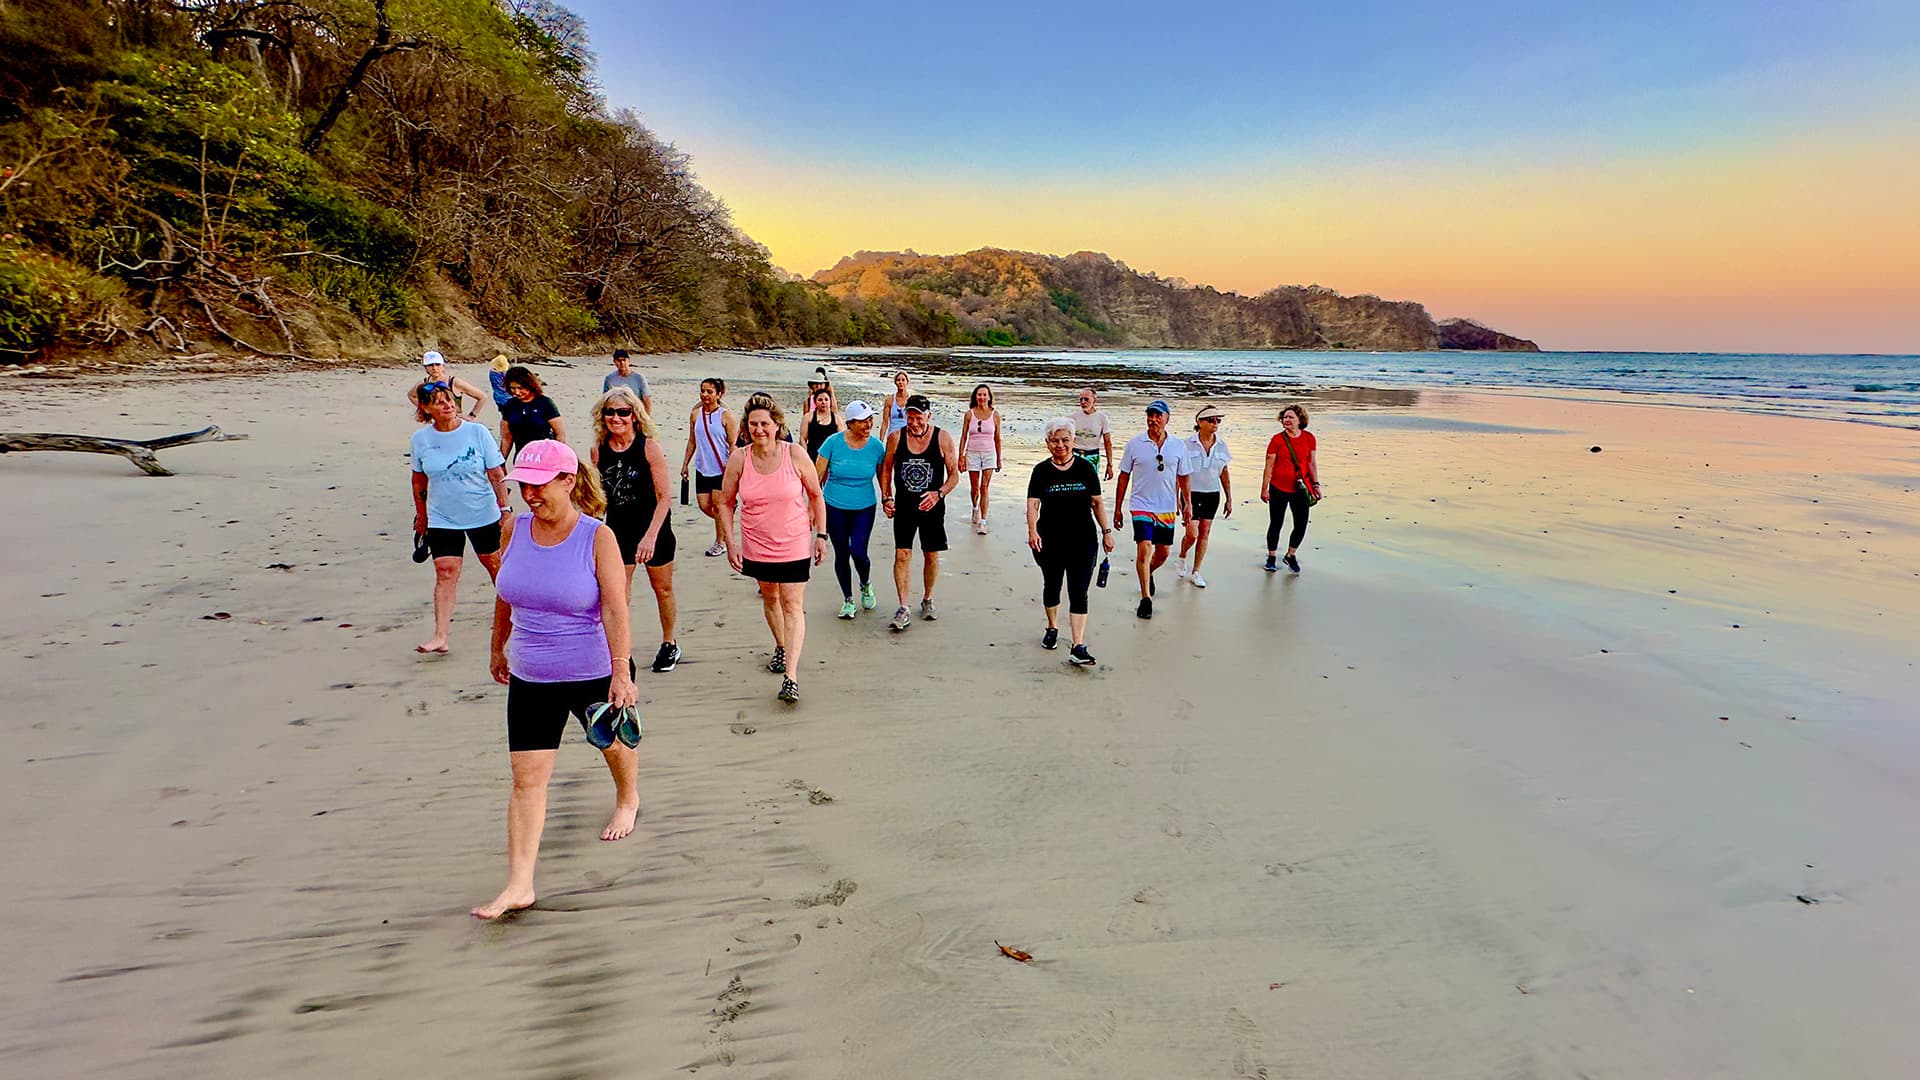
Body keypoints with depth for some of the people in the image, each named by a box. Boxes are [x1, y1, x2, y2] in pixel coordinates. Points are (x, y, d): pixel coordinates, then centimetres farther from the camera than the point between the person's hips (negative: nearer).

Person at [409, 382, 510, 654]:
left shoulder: (477, 432, -9)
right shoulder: (421, 438, -2)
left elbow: (497, 475, -6)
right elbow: (419, 480, 10)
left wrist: (505, 509, -7)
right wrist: (421, 515, 15)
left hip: (483, 514, -1)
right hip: (442, 519, 1)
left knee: (495, 564, 13)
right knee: (445, 574, -4)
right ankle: (440, 636, -3)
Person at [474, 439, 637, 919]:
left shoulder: (597, 537, -17)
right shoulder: (516, 529, -4)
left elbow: (615, 609, -21)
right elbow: (505, 595, 11)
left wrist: (621, 673, -26)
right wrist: (499, 648, 19)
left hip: (594, 673, -3)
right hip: (530, 678, 3)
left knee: (614, 743, 22)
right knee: (526, 777, -1)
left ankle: (628, 799, 54)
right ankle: (519, 884, 6)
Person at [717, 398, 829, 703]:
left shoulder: (795, 454, -12)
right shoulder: (739, 460, -8)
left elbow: (815, 495, 0)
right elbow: (725, 502, 3)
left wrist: (821, 534, -2)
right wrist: (730, 543, -3)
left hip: (794, 546, -3)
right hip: (756, 546, 3)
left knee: (792, 605, -5)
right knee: (769, 598, 20)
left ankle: (790, 677, -7)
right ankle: (781, 647, 45)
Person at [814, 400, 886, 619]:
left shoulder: (876, 446, -5)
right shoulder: (833, 442, -10)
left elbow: (882, 477, 10)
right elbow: (817, 477, -5)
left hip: (864, 508, 0)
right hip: (835, 508, 0)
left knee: (858, 552, -11)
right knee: (841, 554, 6)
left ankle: (866, 585, 22)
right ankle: (847, 600, 25)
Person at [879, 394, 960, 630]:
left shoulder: (943, 438, -8)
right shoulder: (896, 437, -5)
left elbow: (954, 474, -4)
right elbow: (886, 469, 8)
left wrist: (939, 494, -21)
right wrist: (886, 497, -4)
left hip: (932, 507, 0)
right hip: (904, 506, 0)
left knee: (931, 555, 10)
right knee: (902, 554, -6)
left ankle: (927, 600, 31)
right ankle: (903, 609, -1)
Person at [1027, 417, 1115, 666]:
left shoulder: (1085, 468, 2)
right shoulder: (1042, 471, -1)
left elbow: (1097, 503, 7)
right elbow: (1033, 503, -10)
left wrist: (1106, 531, 2)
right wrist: (1032, 530, -26)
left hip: (1083, 541, -1)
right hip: (1049, 541, 1)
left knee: (1078, 593, -6)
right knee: (1051, 586, 17)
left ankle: (1078, 647, -9)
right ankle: (1052, 628, 42)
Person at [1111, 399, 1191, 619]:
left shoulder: (1178, 446, 2)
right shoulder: (1134, 444, -2)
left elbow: (1183, 478, 11)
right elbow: (1124, 477, 3)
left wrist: (1187, 504, 8)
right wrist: (1117, 508, 3)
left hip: (1168, 509, 3)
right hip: (1142, 506, -3)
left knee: (1162, 553, 13)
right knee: (1144, 548, -15)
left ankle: (1148, 573, 46)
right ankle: (1146, 598, -7)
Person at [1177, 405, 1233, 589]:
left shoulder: (1221, 445, 1)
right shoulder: (1188, 444, -10)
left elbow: (1224, 474, 9)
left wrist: (1229, 499, 9)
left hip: (1212, 494, 4)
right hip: (1192, 493, -4)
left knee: (1205, 534, 8)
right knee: (1192, 534, -8)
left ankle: (1195, 572, 20)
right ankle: (1181, 559, 25)